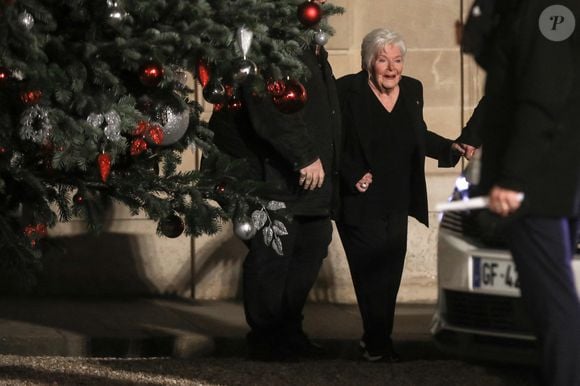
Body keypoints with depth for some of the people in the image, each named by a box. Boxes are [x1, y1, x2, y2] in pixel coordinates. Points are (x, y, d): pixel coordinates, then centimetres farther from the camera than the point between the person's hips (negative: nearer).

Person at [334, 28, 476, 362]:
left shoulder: (412, 90, 5)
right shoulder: (347, 91, -11)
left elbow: (419, 137, 18)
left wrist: (452, 148, 5)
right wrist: (354, 177, -19)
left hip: (397, 204, 5)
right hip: (361, 203, -5)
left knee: (390, 274, 8)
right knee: (371, 274, -6)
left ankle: (377, 341, 20)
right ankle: (378, 344, 2)